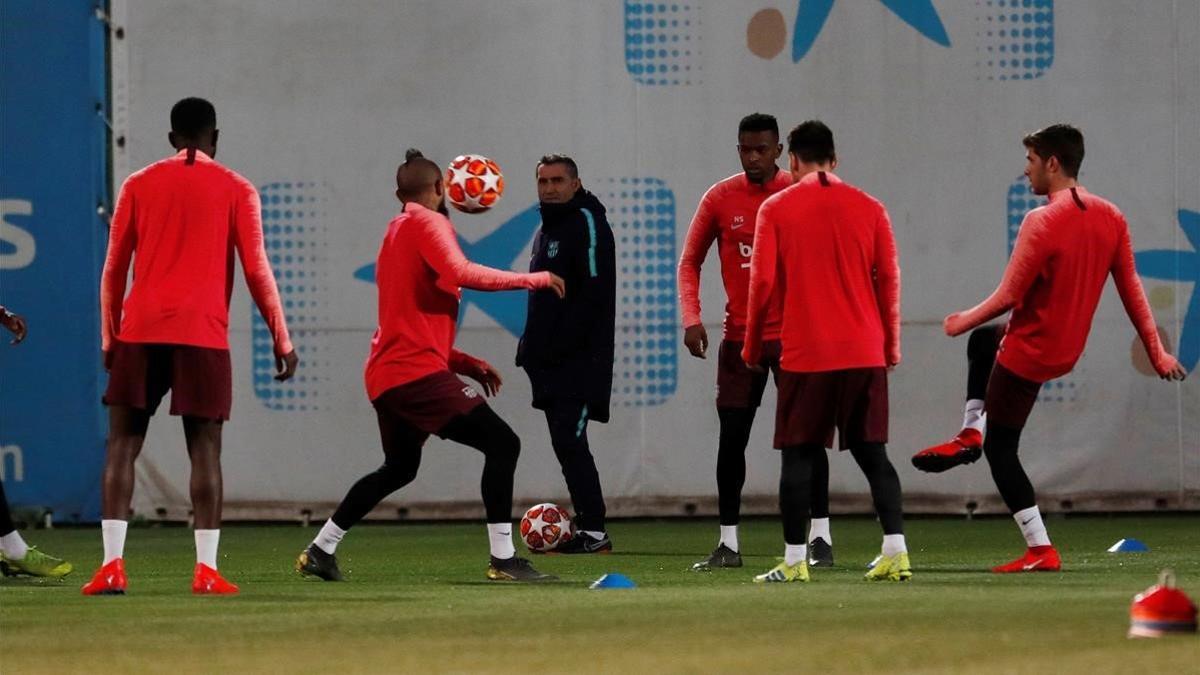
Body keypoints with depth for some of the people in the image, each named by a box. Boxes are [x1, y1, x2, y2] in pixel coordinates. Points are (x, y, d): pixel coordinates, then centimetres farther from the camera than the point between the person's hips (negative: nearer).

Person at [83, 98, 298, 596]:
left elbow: (114, 268, 10)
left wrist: (109, 338, 16)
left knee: (123, 443, 4)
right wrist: (281, 340, 5)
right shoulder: (236, 191, 4)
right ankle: (206, 570, -5)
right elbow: (256, 270, 0)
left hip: (141, 332, 2)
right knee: (205, 448, 1)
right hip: (202, 333, -2)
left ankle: (112, 565, -5)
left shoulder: (138, 186, 10)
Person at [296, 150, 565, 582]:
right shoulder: (429, 224, -6)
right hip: (417, 373, -10)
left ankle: (319, 552, 31)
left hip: (385, 376, 10)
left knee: (399, 468, 28)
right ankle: (503, 560, -19)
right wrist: (532, 280, -18)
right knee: (502, 444, -12)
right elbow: (459, 273, -26)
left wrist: (468, 365, 22)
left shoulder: (395, 232, 22)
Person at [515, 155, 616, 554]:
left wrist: (560, 345, -22)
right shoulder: (547, 229, 20)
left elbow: (593, 293, -18)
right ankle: (586, 529, 13)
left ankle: (594, 533, -13)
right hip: (552, 361, 10)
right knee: (565, 444, 9)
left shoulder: (587, 223, -9)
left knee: (569, 441, -14)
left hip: (581, 359, -10)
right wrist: (531, 345, 14)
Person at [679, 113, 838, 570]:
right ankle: (728, 544, 10)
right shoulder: (720, 198, 1)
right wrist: (691, 319, -7)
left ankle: (821, 538, 2)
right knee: (731, 439, 2)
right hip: (739, 338, 2)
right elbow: (690, 262, 6)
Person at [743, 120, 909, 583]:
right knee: (873, 454, 7)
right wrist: (890, 346, 16)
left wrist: (752, 346, 8)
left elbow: (762, 281, -3)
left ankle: (794, 561, 0)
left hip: (805, 354, -2)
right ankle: (895, 552, -1)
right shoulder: (869, 209, 5)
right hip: (865, 354, 3)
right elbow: (889, 280, 6)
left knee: (799, 457, 3)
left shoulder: (776, 209, -1)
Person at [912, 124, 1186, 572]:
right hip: (1069, 348, 8)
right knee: (983, 340, 35)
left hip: (1029, 353, -8)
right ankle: (970, 434, 33)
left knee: (1000, 448, 5)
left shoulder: (1042, 222, -25)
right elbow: (1131, 289, 3)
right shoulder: (1111, 219, -2)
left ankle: (1041, 551, 2)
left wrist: (963, 321, -4)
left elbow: (1008, 297, -21)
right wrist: (1156, 352, 8)